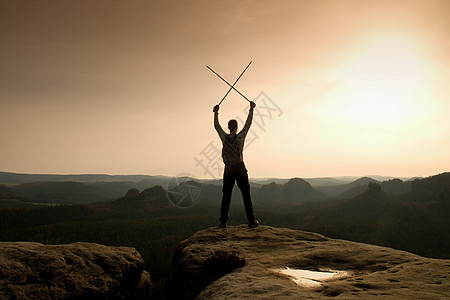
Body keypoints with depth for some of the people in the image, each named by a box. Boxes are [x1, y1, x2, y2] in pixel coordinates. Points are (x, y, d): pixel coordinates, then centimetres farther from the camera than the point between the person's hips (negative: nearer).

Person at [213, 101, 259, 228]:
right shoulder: (240, 137, -6)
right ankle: (251, 221, 5)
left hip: (228, 169, 2)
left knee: (226, 196, 6)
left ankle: (223, 222, 5)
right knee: (246, 195, 4)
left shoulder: (224, 137, 0)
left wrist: (216, 113, 25)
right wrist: (251, 109, 12)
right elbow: (248, 123, 3)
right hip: (240, 168, -2)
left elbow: (217, 126, 15)